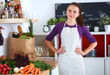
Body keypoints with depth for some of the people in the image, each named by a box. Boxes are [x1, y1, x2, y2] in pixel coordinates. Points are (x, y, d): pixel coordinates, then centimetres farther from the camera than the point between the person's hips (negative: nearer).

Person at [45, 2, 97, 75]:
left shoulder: (82, 27, 1)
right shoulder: (59, 26, 3)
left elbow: (94, 42, 9)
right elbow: (47, 40, 13)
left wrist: (84, 52, -1)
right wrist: (56, 51, 3)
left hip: (76, 60, -1)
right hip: (63, 60, 1)